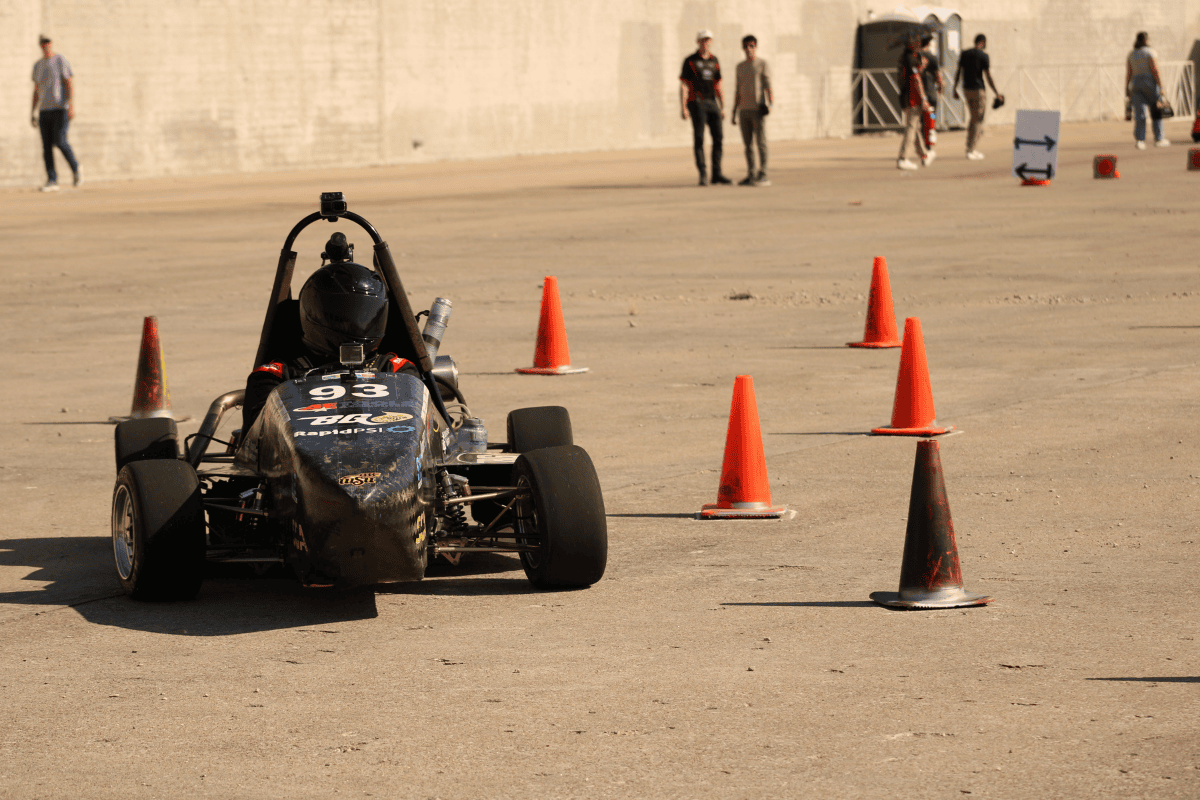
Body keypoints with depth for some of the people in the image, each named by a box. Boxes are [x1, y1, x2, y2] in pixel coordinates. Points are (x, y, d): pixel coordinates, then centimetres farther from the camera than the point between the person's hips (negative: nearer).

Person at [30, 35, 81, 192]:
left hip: (60, 108, -6)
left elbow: (70, 84, -8)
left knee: (60, 142, -16)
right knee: (46, 146, -2)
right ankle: (52, 181, -1)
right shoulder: (37, 65, 15)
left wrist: (71, 107, -18)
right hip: (44, 110, 6)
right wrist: (33, 113, 14)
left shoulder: (61, 61, -3)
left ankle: (76, 170, 5)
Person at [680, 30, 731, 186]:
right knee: (699, 139, -6)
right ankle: (703, 175, -2)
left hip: (712, 103, 5)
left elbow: (718, 86, 15)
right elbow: (683, 85, -5)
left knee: (718, 137, -1)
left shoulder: (714, 61, 12)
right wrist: (683, 108, -13)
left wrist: (722, 107, 9)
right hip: (696, 103, -5)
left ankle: (717, 174, 5)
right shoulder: (690, 61, -3)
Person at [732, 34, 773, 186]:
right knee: (747, 144, 5)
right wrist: (734, 112, 15)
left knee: (761, 142, -7)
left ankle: (763, 175, -6)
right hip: (744, 110, 6)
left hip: (758, 110, -6)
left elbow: (768, 86, -9)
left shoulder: (763, 65, -1)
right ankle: (750, 175, 9)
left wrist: (771, 103, -24)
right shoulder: (740, 67, 16)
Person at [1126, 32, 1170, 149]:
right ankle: (1158, 139, 15)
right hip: (1150, 82, -4)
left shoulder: (1131, 54, 7)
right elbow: (1155, 71, -13)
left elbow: (1128, 73, 6)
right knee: (1156, 113, 10)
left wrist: (1127, 90, 9)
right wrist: (1161, 88, -11)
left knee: (1139, 114, -2)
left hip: (1135, 84, 4)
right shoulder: (1151, 53, -7)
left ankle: (1139, 139, -16)